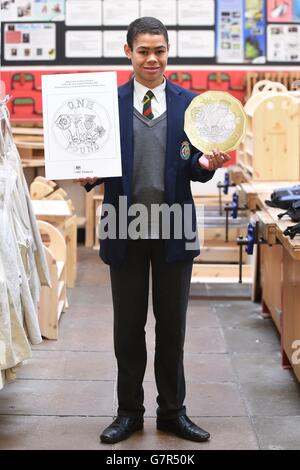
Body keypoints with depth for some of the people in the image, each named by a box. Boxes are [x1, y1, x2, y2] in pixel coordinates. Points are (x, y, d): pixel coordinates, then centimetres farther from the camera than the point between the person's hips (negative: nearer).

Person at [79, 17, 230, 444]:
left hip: (174, 232, 0)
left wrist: (206, 164, -20)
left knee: (172, 327, 10)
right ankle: (129, 412, 24)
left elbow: (194, 170, 2)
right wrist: (89, 175, -19)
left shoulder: (189, 103, 2)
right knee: (128, 326, 10)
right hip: (126, 231, 0)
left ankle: (172, 412, 24)